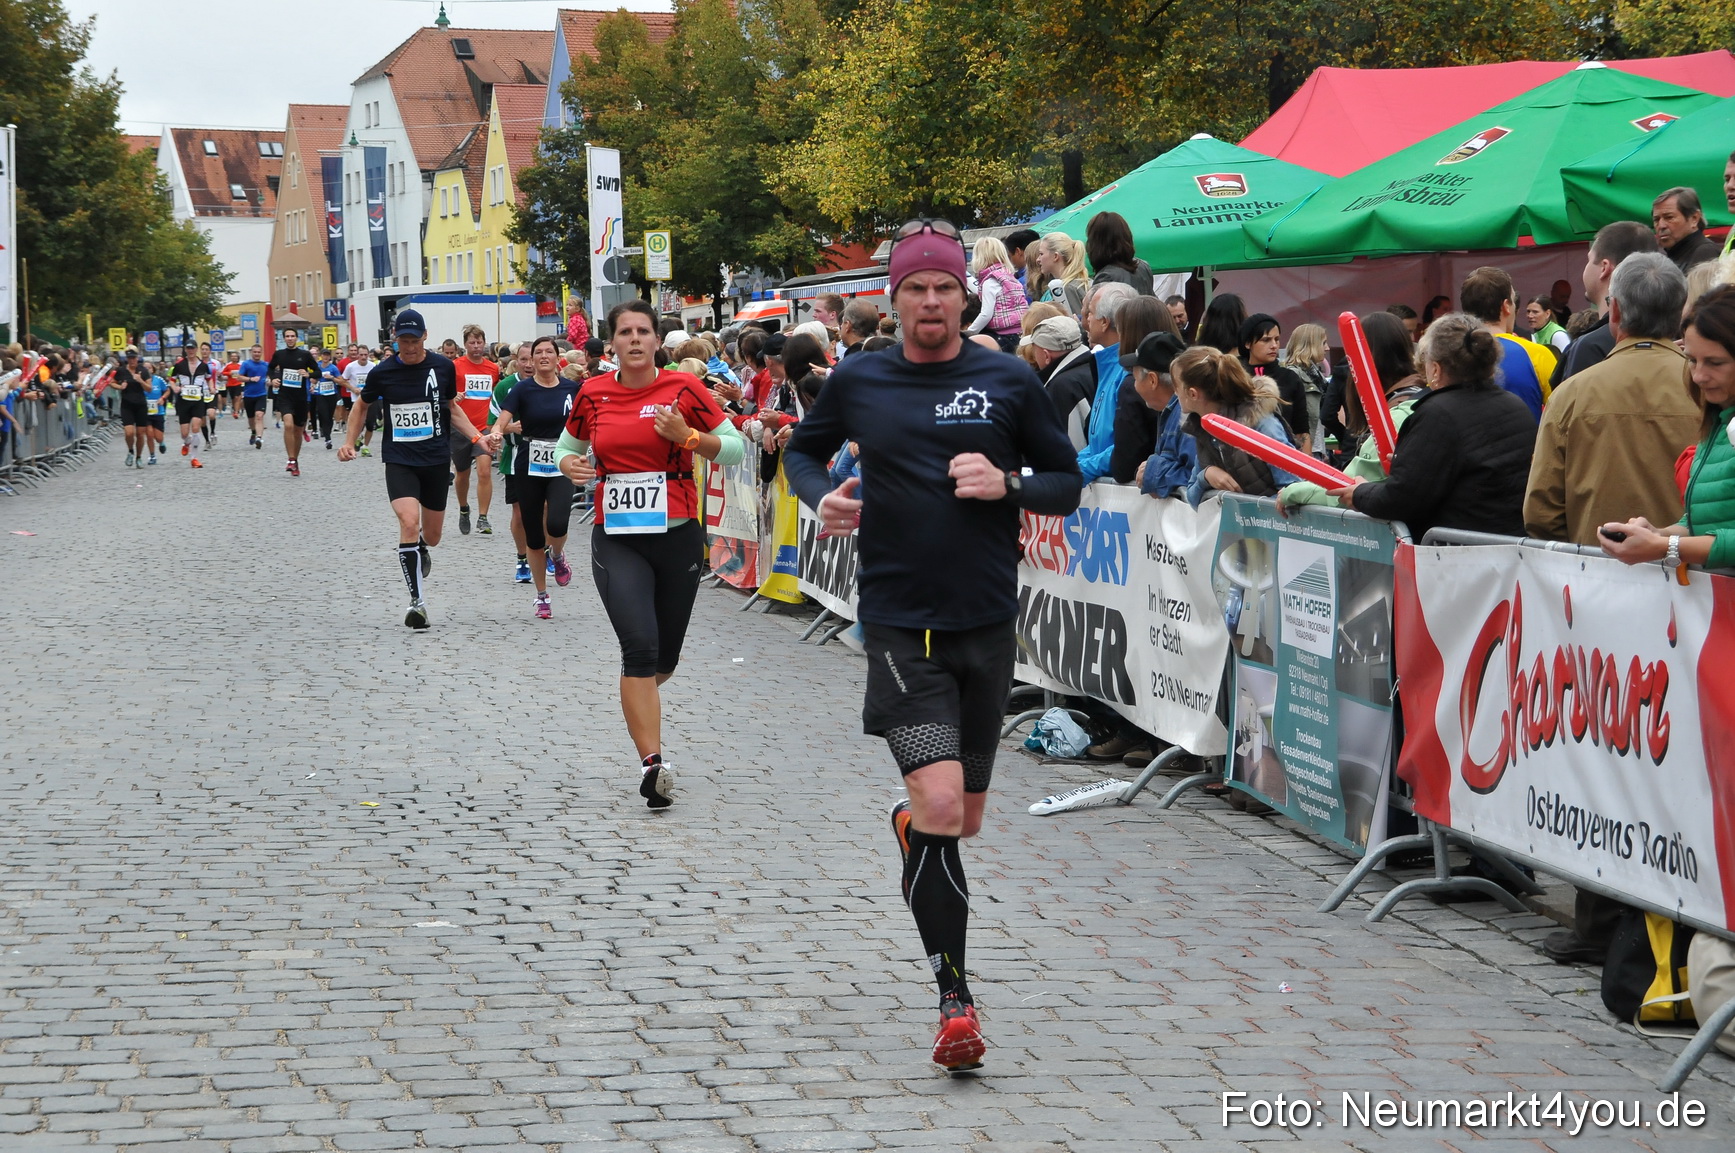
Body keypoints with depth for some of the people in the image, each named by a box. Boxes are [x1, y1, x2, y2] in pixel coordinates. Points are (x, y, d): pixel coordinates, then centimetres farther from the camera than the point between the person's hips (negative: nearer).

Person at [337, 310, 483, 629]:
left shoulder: (443, 367, 0)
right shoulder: (382, 372, -3)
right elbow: (362, 406, 14)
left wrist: (477, 436, 1)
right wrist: (349, 442, 3)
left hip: (436, 459, 2)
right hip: (399, 461, -2)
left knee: (431, 537, 9)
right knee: (409, 521, -24)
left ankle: (420, 550, 49)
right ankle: (417, 600, -19)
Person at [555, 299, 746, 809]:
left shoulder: (683, 388, -3)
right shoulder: (593, 394, 3)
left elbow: (735, 448, 1)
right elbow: (568, 445, 19)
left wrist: (689, 437, -16)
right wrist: (569, 464, -4)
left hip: (677, 536, 0)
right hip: (616, 540, 0)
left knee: (664, 659, 11)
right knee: (640, 646, -18)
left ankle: (638, 700, 48)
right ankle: (652, 764, -17)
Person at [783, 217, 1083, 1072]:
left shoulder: (1009, 381, 1)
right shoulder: (858, 383, 3)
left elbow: (1067, 483, 7)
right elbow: (803, 449, 19)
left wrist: (1006, 484, -13)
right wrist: (820, 497, -2)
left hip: (986, 624, 2)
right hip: (899, 624, -2)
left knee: (964, 818, 14)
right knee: (940, 808, -16)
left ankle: (907, 822, 52)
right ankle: (954, 1000, -6)